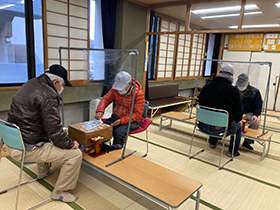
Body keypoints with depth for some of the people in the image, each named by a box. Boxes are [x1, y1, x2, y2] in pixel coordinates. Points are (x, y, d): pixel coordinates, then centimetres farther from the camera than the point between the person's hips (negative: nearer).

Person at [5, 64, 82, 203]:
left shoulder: (30, 84, 8)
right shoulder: (48, 96, -21)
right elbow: (54, 130, -22)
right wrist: (70, 144, -6)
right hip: (26, 150, -10)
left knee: (46, 137, 38)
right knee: (75, 154, -9)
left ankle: (43, 171, 50)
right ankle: (59, 192, 10)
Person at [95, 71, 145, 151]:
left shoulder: (139, 94, -19)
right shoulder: (115, 89, -5)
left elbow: (137, 115, -17)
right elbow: (106, 99, 3)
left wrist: (122, 121, -27)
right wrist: (100, 111, -19)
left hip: (132, 120, -5)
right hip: (116, 116, 5)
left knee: (118, 132, -32)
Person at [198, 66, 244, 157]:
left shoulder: (206, 87, 2)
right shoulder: (233, 91, -13)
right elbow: (238, 110, -5)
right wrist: (238, 120, 19)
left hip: (204, 126, 5)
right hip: (220, 128, -5)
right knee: (238, 126, 25)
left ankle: (212, 143, 57)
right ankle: (232, 152, 37)